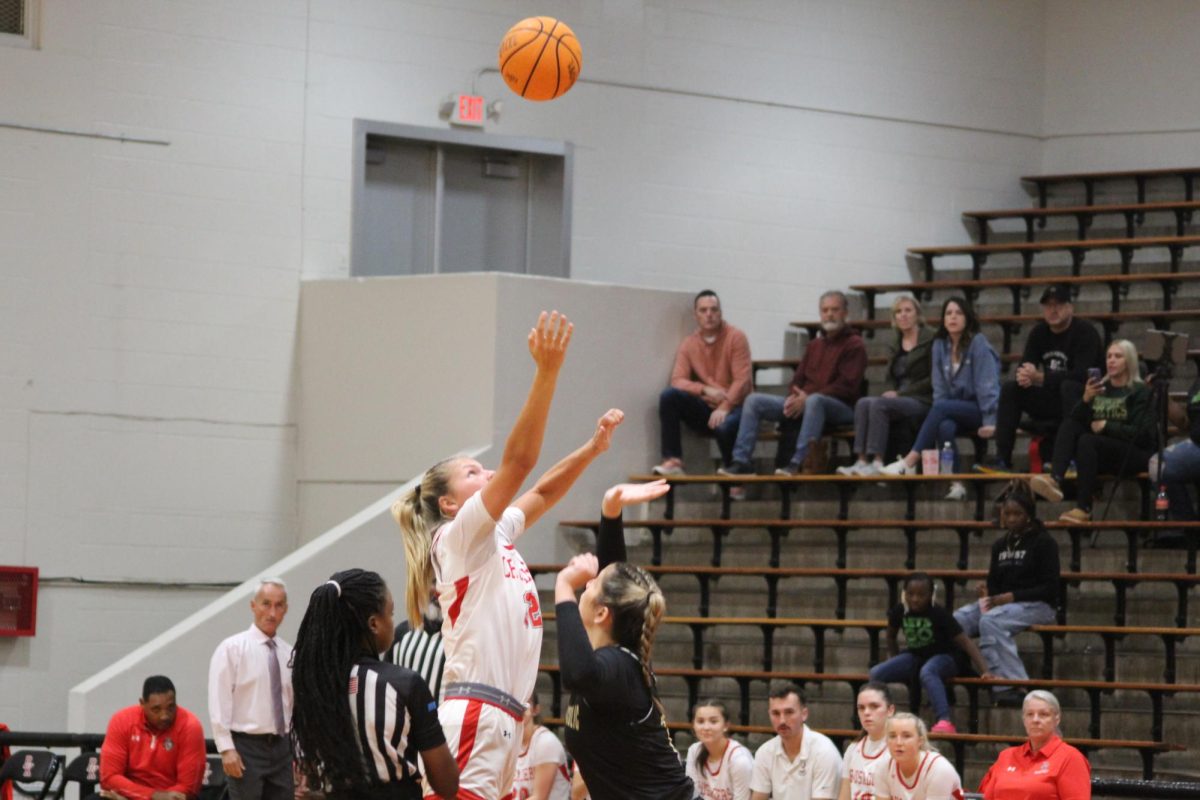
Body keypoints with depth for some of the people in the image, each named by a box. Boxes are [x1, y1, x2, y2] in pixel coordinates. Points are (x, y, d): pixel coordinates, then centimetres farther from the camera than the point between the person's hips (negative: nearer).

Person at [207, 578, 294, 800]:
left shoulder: (289, 654, 10)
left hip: (281, 748, 5)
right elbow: (219, 702, -10)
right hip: (246, 747, -5)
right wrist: (227, 749, -16)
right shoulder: (232, 648, -6)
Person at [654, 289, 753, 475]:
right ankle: (672, 460, -23)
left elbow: (742, 380, -12)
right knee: (668, 395, -22)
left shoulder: (735, 338, -6)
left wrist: (724, 408, -24)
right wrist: (705, 390, -21)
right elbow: (678, 381, -3)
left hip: (731, 408, -4)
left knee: (724, 426, -39)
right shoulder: (689, 344, 5)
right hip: (703, 409, 4)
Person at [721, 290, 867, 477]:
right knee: (754, 400, -6)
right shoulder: (814, 346, 23)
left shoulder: (854, 345, 0)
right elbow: (798, 380, 21)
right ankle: (741, 461, -16)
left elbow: (847, 387, -12)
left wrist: (806, 398, -19)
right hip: (802, 402, 7)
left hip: (841, 408, -7)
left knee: (815, 400, -42)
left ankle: (796, 462, -46)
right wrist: (794, 398, -5)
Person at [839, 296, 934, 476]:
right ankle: (862, 460, -34)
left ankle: (877, 463, -37)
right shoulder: (896, 346, 21)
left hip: (923, 402, -6)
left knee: (878, 404, -31)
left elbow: (933, 380, -7)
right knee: (863, 403, -23)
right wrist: (892, 393, -3)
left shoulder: (930, 340, -1)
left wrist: (900, 393, -12)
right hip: (900, 399, 6)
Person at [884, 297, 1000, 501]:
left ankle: (910, 461, -36)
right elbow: (939, 387, 7)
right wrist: (937, 419, -7)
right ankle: (956, 482, -35)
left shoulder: (978, 343, -7)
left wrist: (989, 421, -18)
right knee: (945, 427, -32)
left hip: (978, 409, -4)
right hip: (954, 412, 4)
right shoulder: (940, 345, 8)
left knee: (941, 408, -31)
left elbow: (987, 384, -11)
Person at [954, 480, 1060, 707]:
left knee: (990, 620, -37)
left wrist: (1012, 596, -17)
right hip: (999, 603, 6)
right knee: (954, 620, -20)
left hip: (1037, 605, -6)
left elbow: (1050, 588, -9)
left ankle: (1008, 686, -39)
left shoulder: (1043, 543, -2)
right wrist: (986, 592, -5)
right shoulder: (1000, 545, 17)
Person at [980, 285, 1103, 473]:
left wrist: (1040, 378, -29)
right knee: (1010, 388, -8)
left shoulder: (1084, 332, -15)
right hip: (1052, 400, 7)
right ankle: (1002, 459, -15)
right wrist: (1025, 375, -27)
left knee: (1069, 387, -36)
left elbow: (1081, 375, -26)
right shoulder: (1039, 332, 6)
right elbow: (1024, 367, -1)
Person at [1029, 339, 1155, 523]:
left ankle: (1084, 509, -38)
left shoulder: (1140, 391, 1)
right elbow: (1076, 420, 8)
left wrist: (1107, 427, -12)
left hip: (1135, 455, -6)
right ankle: (1055, 480, -41)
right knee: (1068, 425, -17)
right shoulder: (1100, 387, 17)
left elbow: (1141, 433, -9)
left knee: (1087, 440, -32)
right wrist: (1086, 400, -10)